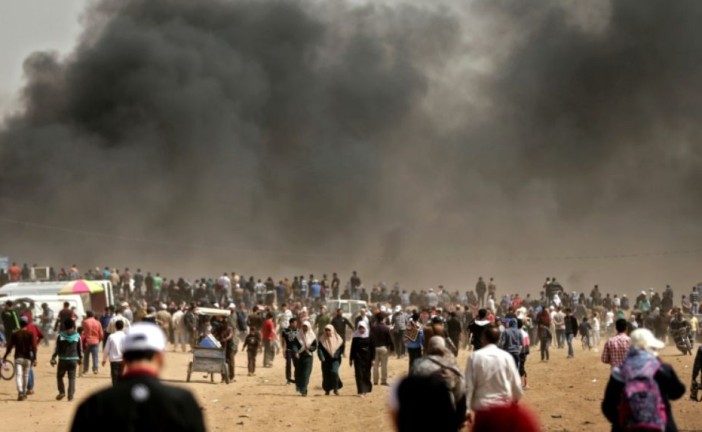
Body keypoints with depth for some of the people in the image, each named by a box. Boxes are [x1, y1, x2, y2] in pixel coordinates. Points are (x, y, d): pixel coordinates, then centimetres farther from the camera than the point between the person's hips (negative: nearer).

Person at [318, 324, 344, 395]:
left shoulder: (337, 339, 0)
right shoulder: (322, 340, 0)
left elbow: (341, 348, 4)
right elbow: (320, 349, -7)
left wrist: (336, 354, -13)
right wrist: (321, 357, -24)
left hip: (335, 360, -2)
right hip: (326, 360, 2)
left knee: (334, 372, -21)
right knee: (326, 374, 3)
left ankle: (336, 388, -8)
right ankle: (327, 389, 23)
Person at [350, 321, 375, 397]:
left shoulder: (369, 337, -2)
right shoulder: (356, 337, -1)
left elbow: (372, 348, 0)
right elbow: (353, 348, 3)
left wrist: (373, 359, -4)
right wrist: (351, 359, 2)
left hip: (367, 357, 1)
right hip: (358, 357, -1)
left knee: (366, 374, 8)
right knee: (359, 374, -7)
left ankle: (365, 389, 26)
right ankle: (361, 391, -9)